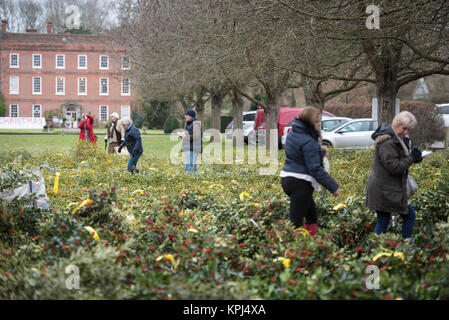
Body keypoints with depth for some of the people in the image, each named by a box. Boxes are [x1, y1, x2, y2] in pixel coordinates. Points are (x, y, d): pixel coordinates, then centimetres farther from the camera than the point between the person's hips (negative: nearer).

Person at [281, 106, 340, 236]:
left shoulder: (292, 134, 9)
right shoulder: (309, 142, -19)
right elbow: (315, 169, -21)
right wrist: (333, 187, -18)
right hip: (301, 183, -10)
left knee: (311, 214, 19)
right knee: (296, 220, -7)